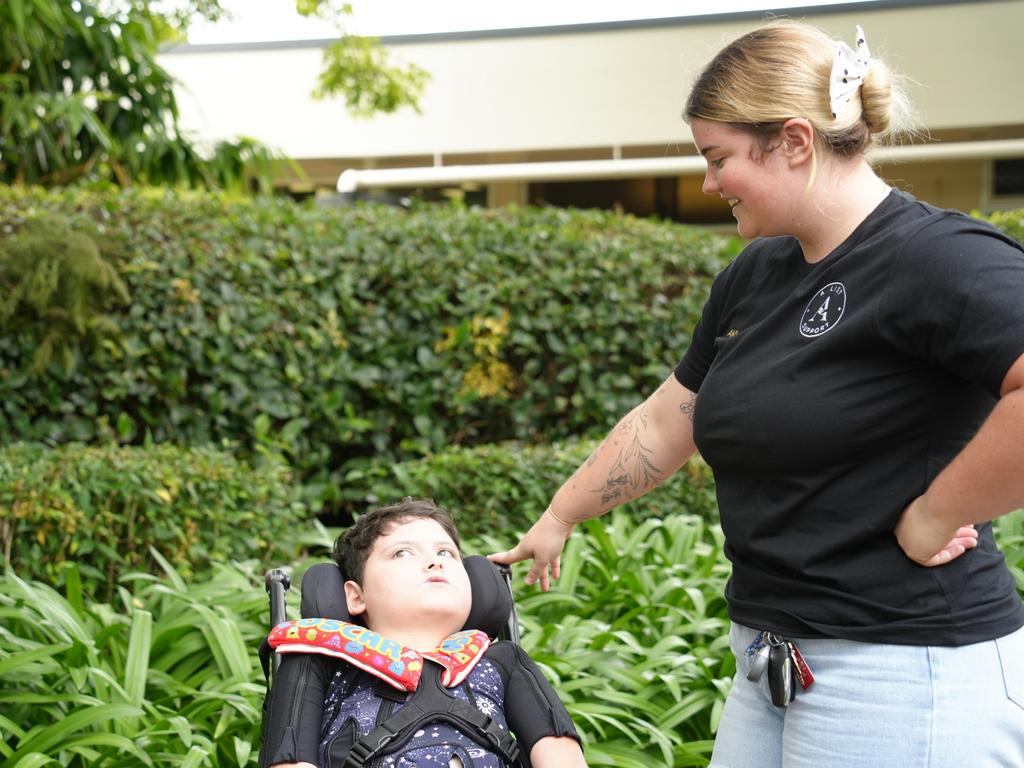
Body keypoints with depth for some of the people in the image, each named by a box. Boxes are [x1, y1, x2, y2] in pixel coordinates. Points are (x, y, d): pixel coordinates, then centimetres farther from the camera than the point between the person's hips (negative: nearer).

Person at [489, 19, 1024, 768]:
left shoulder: (938, 259, -16)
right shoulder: (753, 277, 10)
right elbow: (660, 427, 21)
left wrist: (933, 517, -22)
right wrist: (556, 519, 27)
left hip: (906, 674, -8)